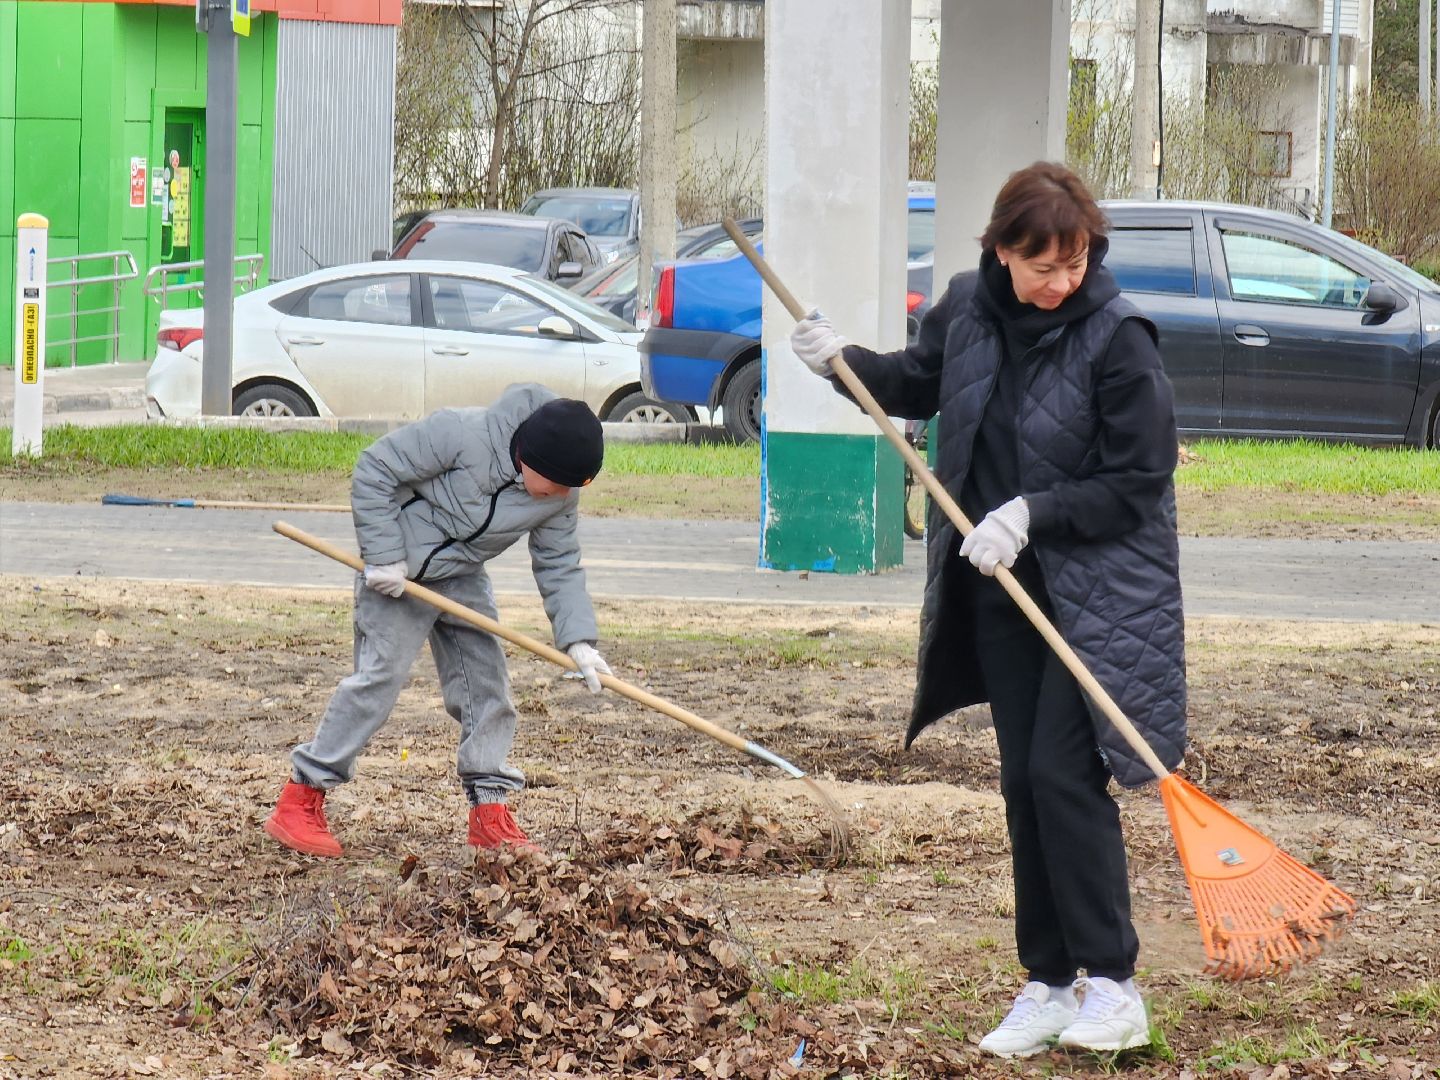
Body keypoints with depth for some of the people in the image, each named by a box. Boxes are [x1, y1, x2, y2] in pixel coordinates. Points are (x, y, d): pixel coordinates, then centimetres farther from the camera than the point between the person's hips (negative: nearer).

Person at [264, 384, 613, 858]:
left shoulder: (561, 495, -10)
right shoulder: (462, 435, -29)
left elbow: (560, 567, -2)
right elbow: (374, 471, -23)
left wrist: (579, 640, -14)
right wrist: (384, 557, -23)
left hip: (462, 577, 7)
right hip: (398, 571, -7)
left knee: (486, 681, 2)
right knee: (380, 676, -14)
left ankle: (489, 811, 12)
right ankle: (298, 802, -10)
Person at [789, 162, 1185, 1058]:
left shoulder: (1117, 338, -17)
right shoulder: (968, 310, 0)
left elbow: (1136, 484, -15)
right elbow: (919, 386, 20)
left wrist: (1033, 513, -23)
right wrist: (845, 362, 3)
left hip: (1100, 592, -6)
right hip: (1001, 584, 6)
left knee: (1064, 774, -14)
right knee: (1023, 783, 8)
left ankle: (1114, 986, -8)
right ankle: (1048, 985, 16)